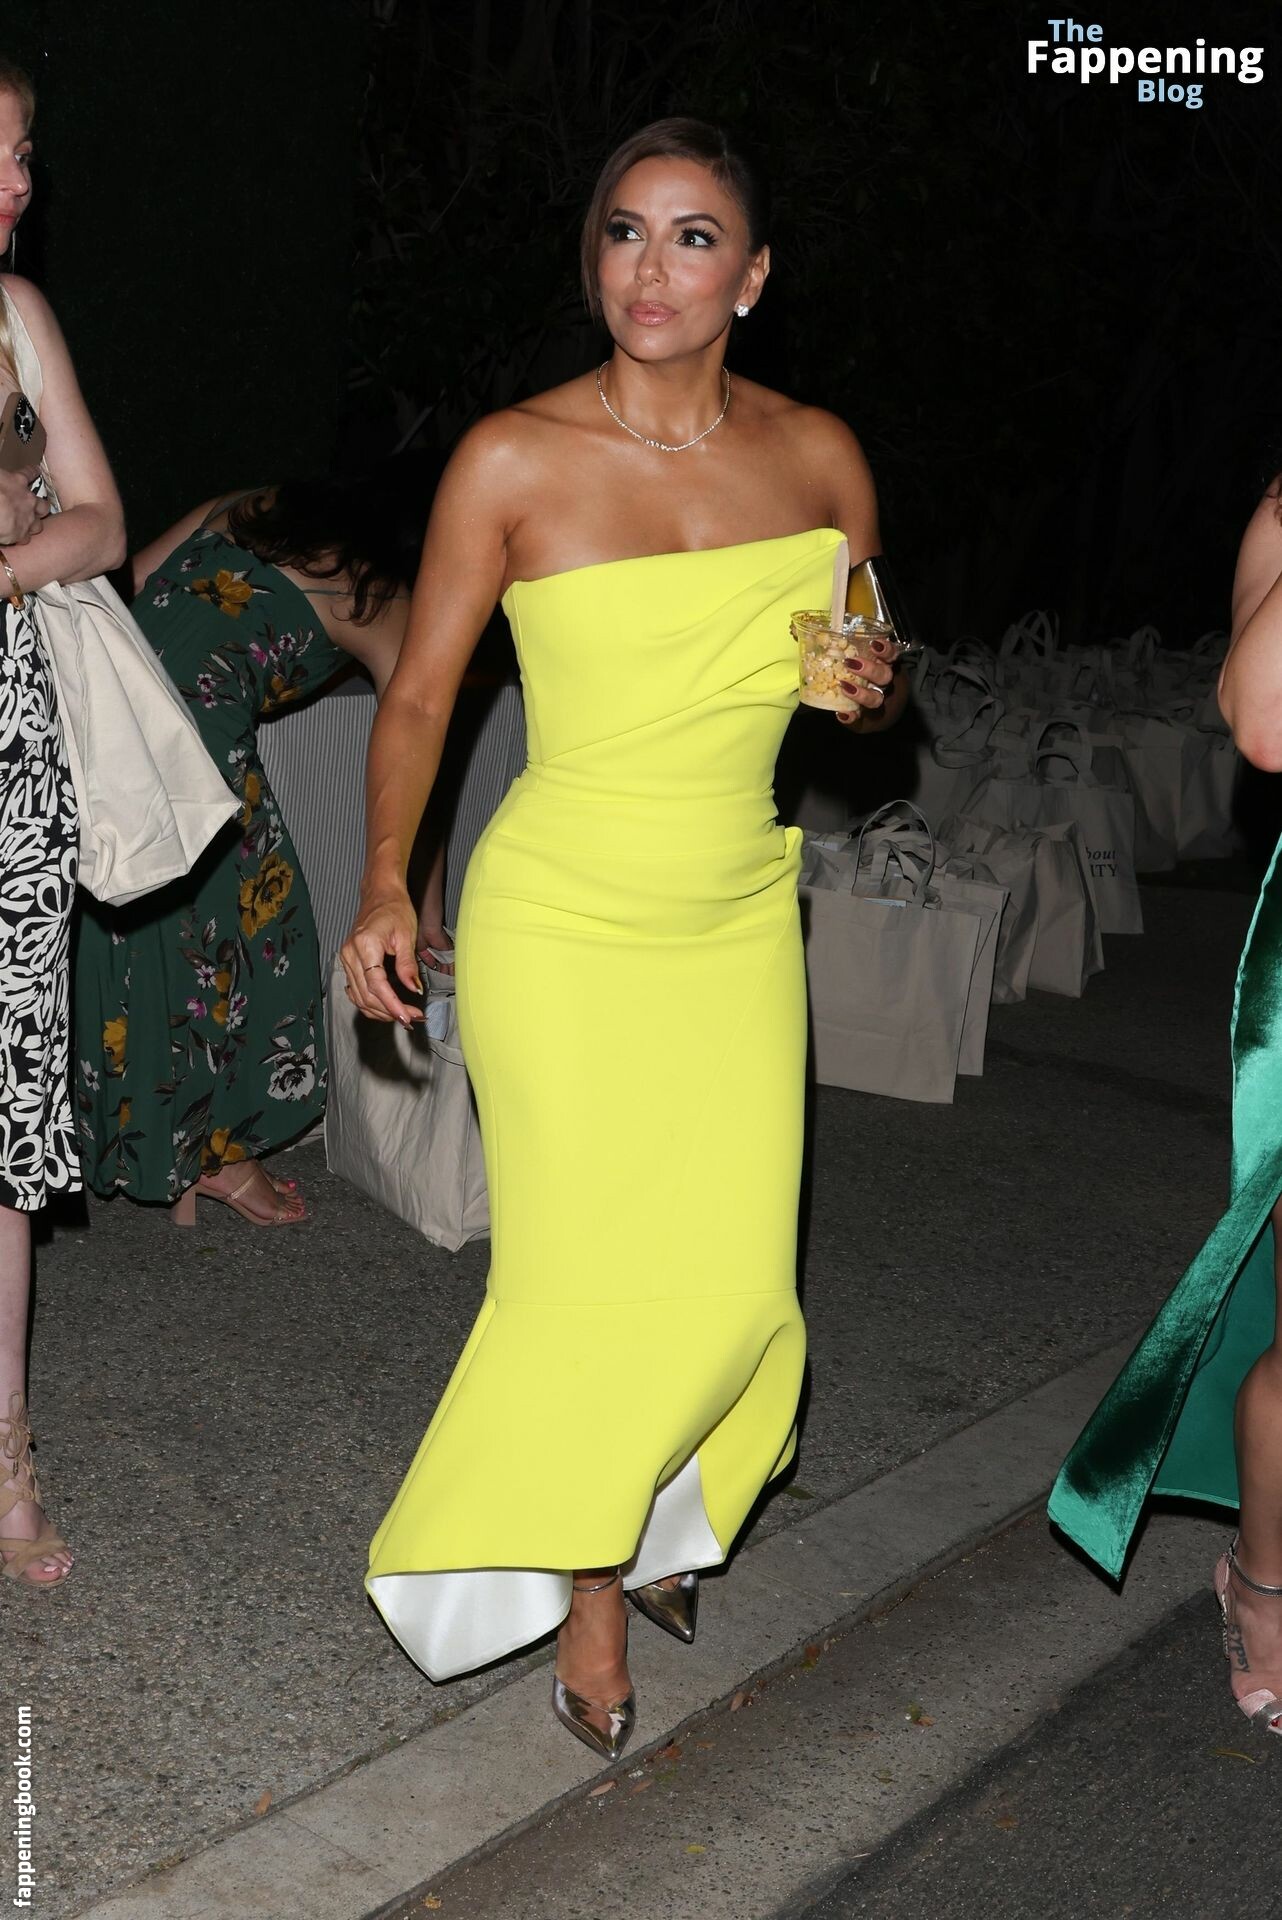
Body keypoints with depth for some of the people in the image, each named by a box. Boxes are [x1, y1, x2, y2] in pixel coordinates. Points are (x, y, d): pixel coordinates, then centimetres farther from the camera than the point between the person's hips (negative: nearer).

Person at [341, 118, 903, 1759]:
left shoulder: (817, 455, 1)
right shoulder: (514, 460, -9)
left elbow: (867, 671, 15)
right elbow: (417, 698, -1)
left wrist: (874, 693, -7)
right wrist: (385, 890, -9)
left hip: (739, 923, 4)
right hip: (562, 924, -3)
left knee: (733, 1279, 5)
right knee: (591, 1280, -1)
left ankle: (642, 1527, 35)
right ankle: (590, 1596, 24)